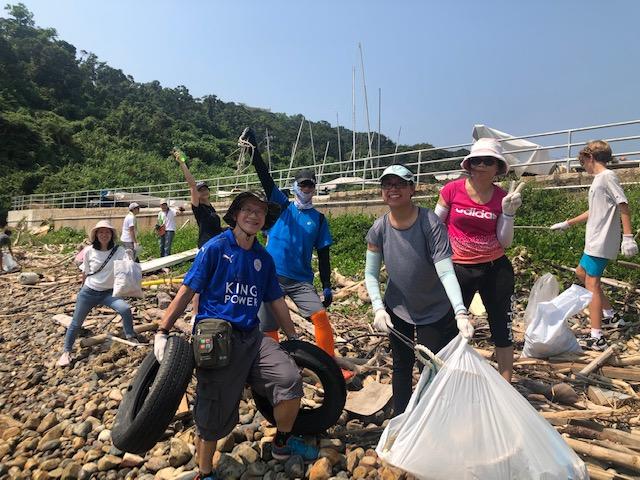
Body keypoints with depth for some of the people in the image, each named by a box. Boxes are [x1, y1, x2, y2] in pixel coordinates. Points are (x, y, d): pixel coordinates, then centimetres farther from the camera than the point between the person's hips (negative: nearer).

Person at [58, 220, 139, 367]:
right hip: (88, 292, 1)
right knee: (76, 323, 7)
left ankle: (131, 338, -3)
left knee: (125, 309, -24)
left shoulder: (119, 251, -13)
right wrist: (83, 290, 15)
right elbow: (85, 273, 6)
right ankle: (66, 352, 29)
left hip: (108, 292, -1)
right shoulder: (89, 252, -9)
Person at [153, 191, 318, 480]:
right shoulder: (215, 248, -5)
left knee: (290, 379, -13)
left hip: (251, 336, 5)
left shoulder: (263, 258, 9)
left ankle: (283, 443, 15)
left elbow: (276, 302, 16)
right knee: (215, 413, 3)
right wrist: (162, 332, -8)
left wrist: (294, 338, 19)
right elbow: (187, 291, -5)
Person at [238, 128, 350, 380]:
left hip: (301, 280, 0)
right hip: (272, 276, 0)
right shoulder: (282, 206, 6)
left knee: (320, 316, -17)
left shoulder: (319, 219, 8)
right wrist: (253, 150, -17)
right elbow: (265, 177, -6)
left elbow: (323, 255, 7)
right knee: (267, 328, 2)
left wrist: (327, 287, 3)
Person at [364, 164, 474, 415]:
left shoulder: (430, 223, -24)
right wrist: (378, 308, -21)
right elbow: (371, 273, -7)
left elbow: (446, 272, -31)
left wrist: (460, 313, -42)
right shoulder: (379, 229, -12)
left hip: (435, 311, -3)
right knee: (401, 366, 15)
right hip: (397, 309, 3)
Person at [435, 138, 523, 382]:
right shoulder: (452, 190, -7)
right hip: (459, 269, -2)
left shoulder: (502, 197, -1)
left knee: (502, 330, 11)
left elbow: (505, 242, -1)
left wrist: (508, 212, -14)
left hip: (496, 268, 2)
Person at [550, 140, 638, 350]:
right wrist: (567, 224, 29)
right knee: (582, 272, 21)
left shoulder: (607, 176, -11)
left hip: (602, 242, -10)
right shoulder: (598, 179, 17)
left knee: (592, 284, -9)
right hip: (595, 241, 10)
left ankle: (596, 337, -6)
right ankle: (611, 316, 30)